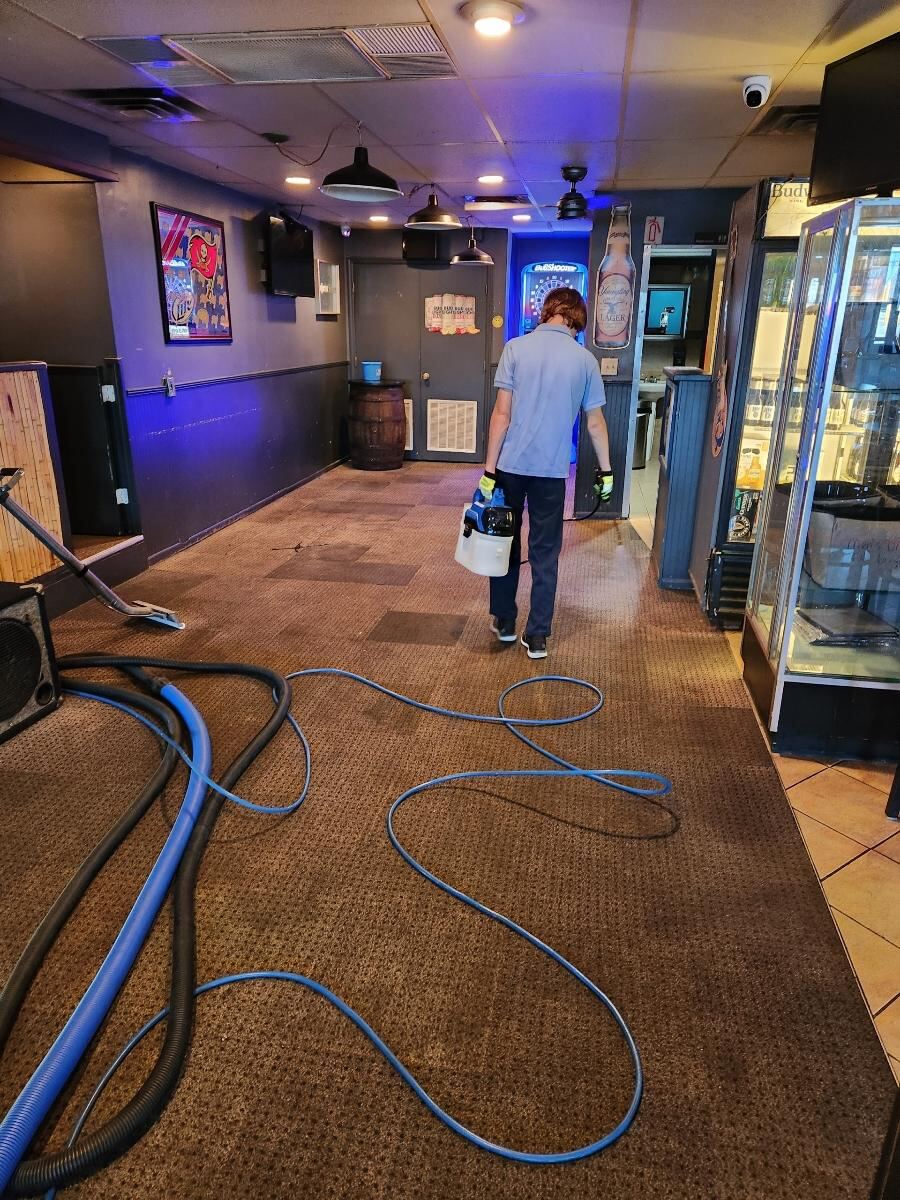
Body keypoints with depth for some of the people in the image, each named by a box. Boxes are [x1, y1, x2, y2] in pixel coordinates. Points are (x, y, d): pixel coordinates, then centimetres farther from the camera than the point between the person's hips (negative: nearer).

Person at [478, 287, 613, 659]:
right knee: (545, 553, 8)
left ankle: (504, 621, 27)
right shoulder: (585, 359, 2)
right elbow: (595, 423, 7)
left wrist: (489, 469, -6)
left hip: (510, 465, 0)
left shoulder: (516, 348, -3)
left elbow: (502, 414, -8)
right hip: (552, 470, 0)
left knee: (505, 543, 16)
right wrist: (606, 470, 18)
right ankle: (537, 636, 12)